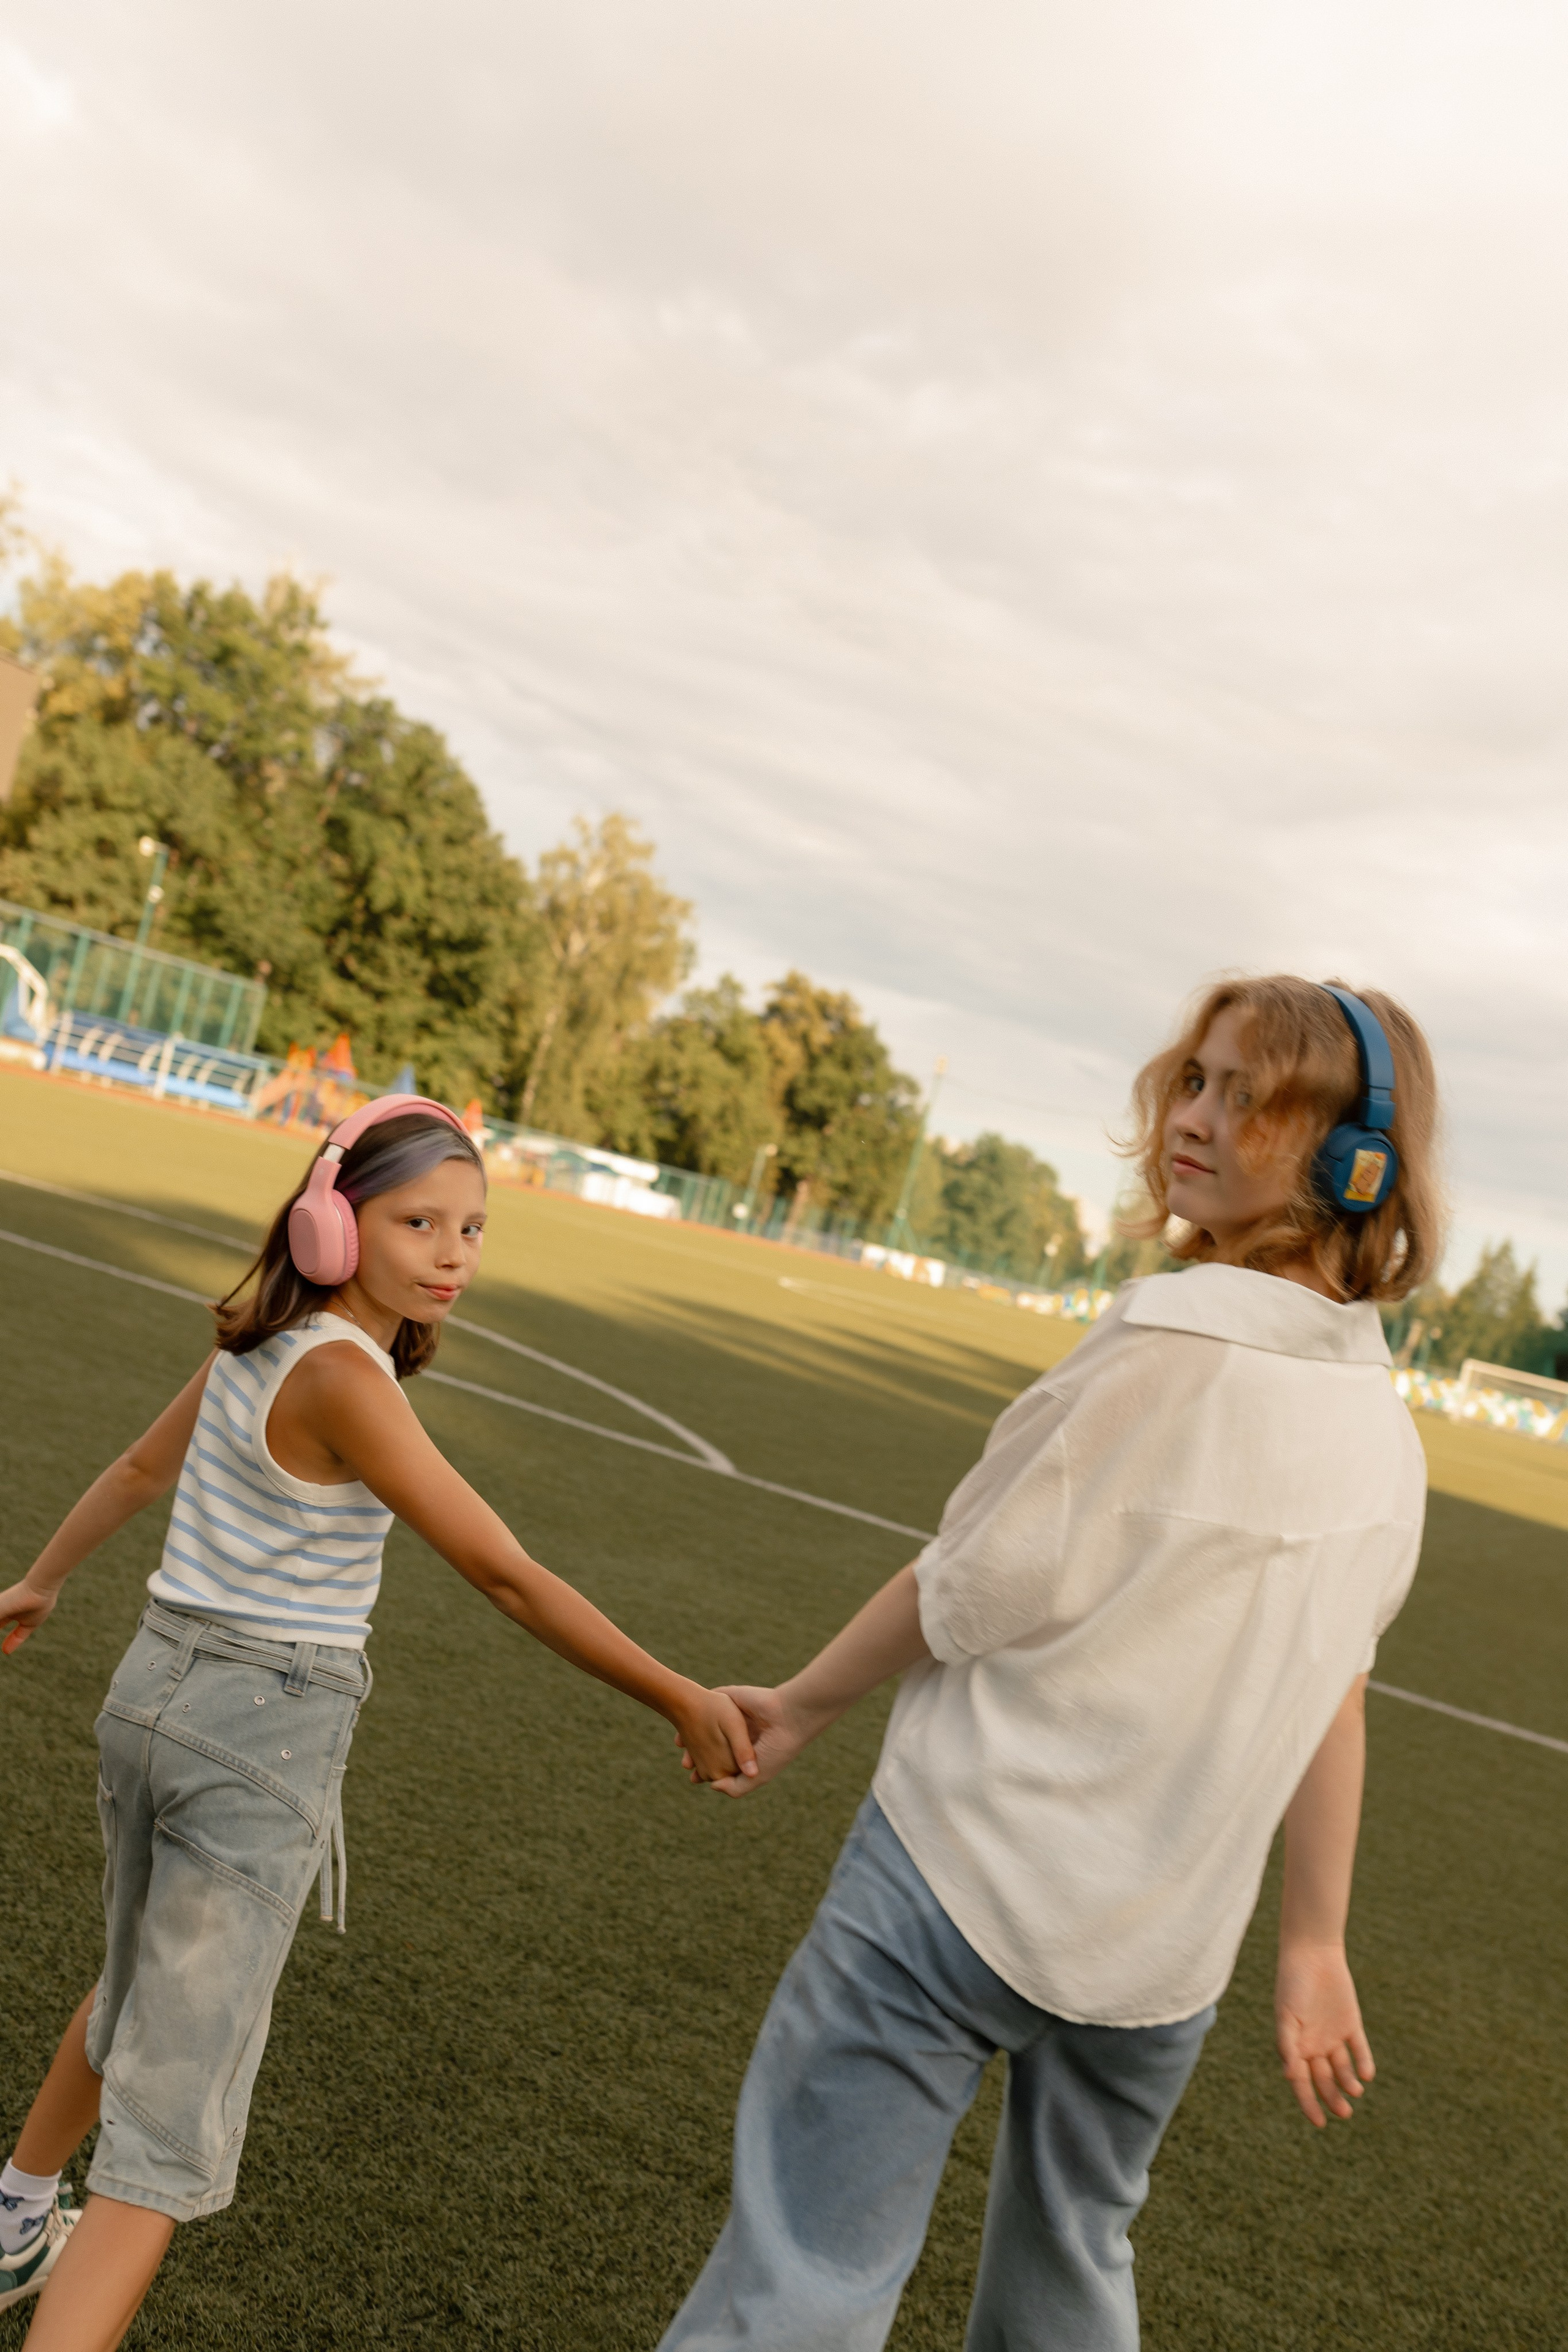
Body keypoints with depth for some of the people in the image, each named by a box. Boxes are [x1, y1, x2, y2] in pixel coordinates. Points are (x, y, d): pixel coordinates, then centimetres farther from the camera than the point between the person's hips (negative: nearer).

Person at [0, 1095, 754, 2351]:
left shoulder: (256, 1341, 3)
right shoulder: (341, 1376, -22)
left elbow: (139, 1468, 19)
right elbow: (510, 1577, -24)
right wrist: (685, 1703, -20)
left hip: (155, 1693, 9)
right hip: (265, 1739, -9)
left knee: (139, 1997, 32)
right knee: (174, 2115, -1)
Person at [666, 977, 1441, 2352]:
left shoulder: (1177, 1342, -19)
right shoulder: (1388, 1434, 3)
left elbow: (971, 1590, -13)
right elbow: (1328, 1695, 9)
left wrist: (804, 1703, 2)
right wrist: (1315, 1948, 17)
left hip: (973, 1866, -7)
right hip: (1168, 1949, 7)